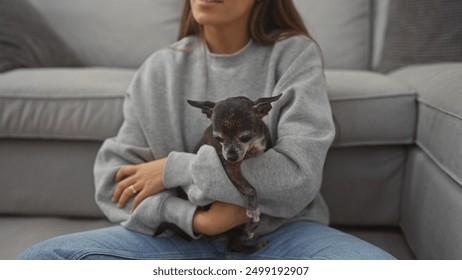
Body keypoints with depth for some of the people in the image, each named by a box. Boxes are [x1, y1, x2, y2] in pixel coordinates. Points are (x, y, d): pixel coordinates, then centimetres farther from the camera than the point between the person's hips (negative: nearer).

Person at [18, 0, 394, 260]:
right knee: (41, 260, -15)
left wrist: (175, 168, -13)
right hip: (184, 239, 2)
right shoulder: (160, 69, 2)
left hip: (280, 236, -1)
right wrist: (193, 217, -19)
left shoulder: (295, 54, -4)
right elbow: (114, 180, -2)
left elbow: (299, 176, -16)